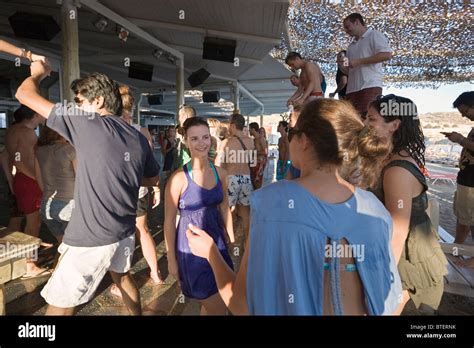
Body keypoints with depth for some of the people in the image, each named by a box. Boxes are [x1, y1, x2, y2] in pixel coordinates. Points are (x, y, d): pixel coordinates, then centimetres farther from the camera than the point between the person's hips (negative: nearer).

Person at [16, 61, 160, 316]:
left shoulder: (87, 123, -13)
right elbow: (153, 179, 14)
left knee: (59, 306, 9)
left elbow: (24, 94, -4)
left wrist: (37, 73, 15)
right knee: (122, 276, 30)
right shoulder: (138, 137, 2)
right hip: (125, 231, 7)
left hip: (91, 238, -6)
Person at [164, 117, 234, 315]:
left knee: (210, 303, 21)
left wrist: (232, 241, 12)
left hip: (216, 241, 5)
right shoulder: (179, 178, -16)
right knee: (218, 308, 3)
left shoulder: (220, 173, -1)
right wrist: (171, 259, -6)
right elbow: (169, 221, -10)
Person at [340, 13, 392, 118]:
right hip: (352, 89, 6)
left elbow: (387, 55, -8)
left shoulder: (374, 35, 9)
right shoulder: (351, 46, 30)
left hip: (370, 86, -6)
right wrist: (341, 65, 7)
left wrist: (359, 61, -7)